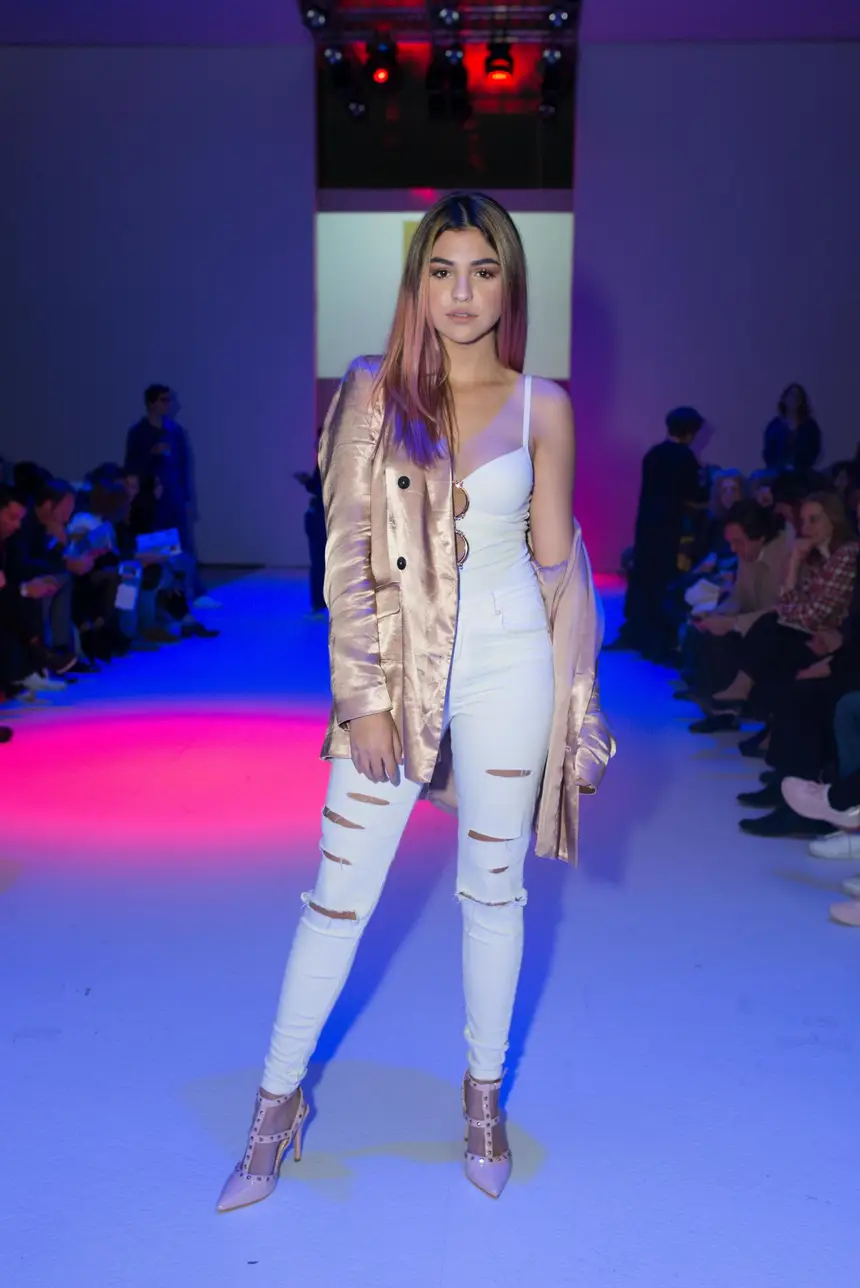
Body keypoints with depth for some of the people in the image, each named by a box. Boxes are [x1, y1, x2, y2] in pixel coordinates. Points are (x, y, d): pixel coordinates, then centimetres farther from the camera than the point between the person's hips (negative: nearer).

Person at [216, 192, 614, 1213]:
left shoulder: (541, 407, 1)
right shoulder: (371, 392, -1)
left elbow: (557, 561, 5)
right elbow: (347, 554, -4)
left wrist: (575, 707, 6)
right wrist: (363, 695, -9)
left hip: (506, 670, 1)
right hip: (392, 668, 0)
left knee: (492, 890, 13)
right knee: (339, 894, 7)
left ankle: (483, 1092, 34)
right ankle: (279, 1099, 26)